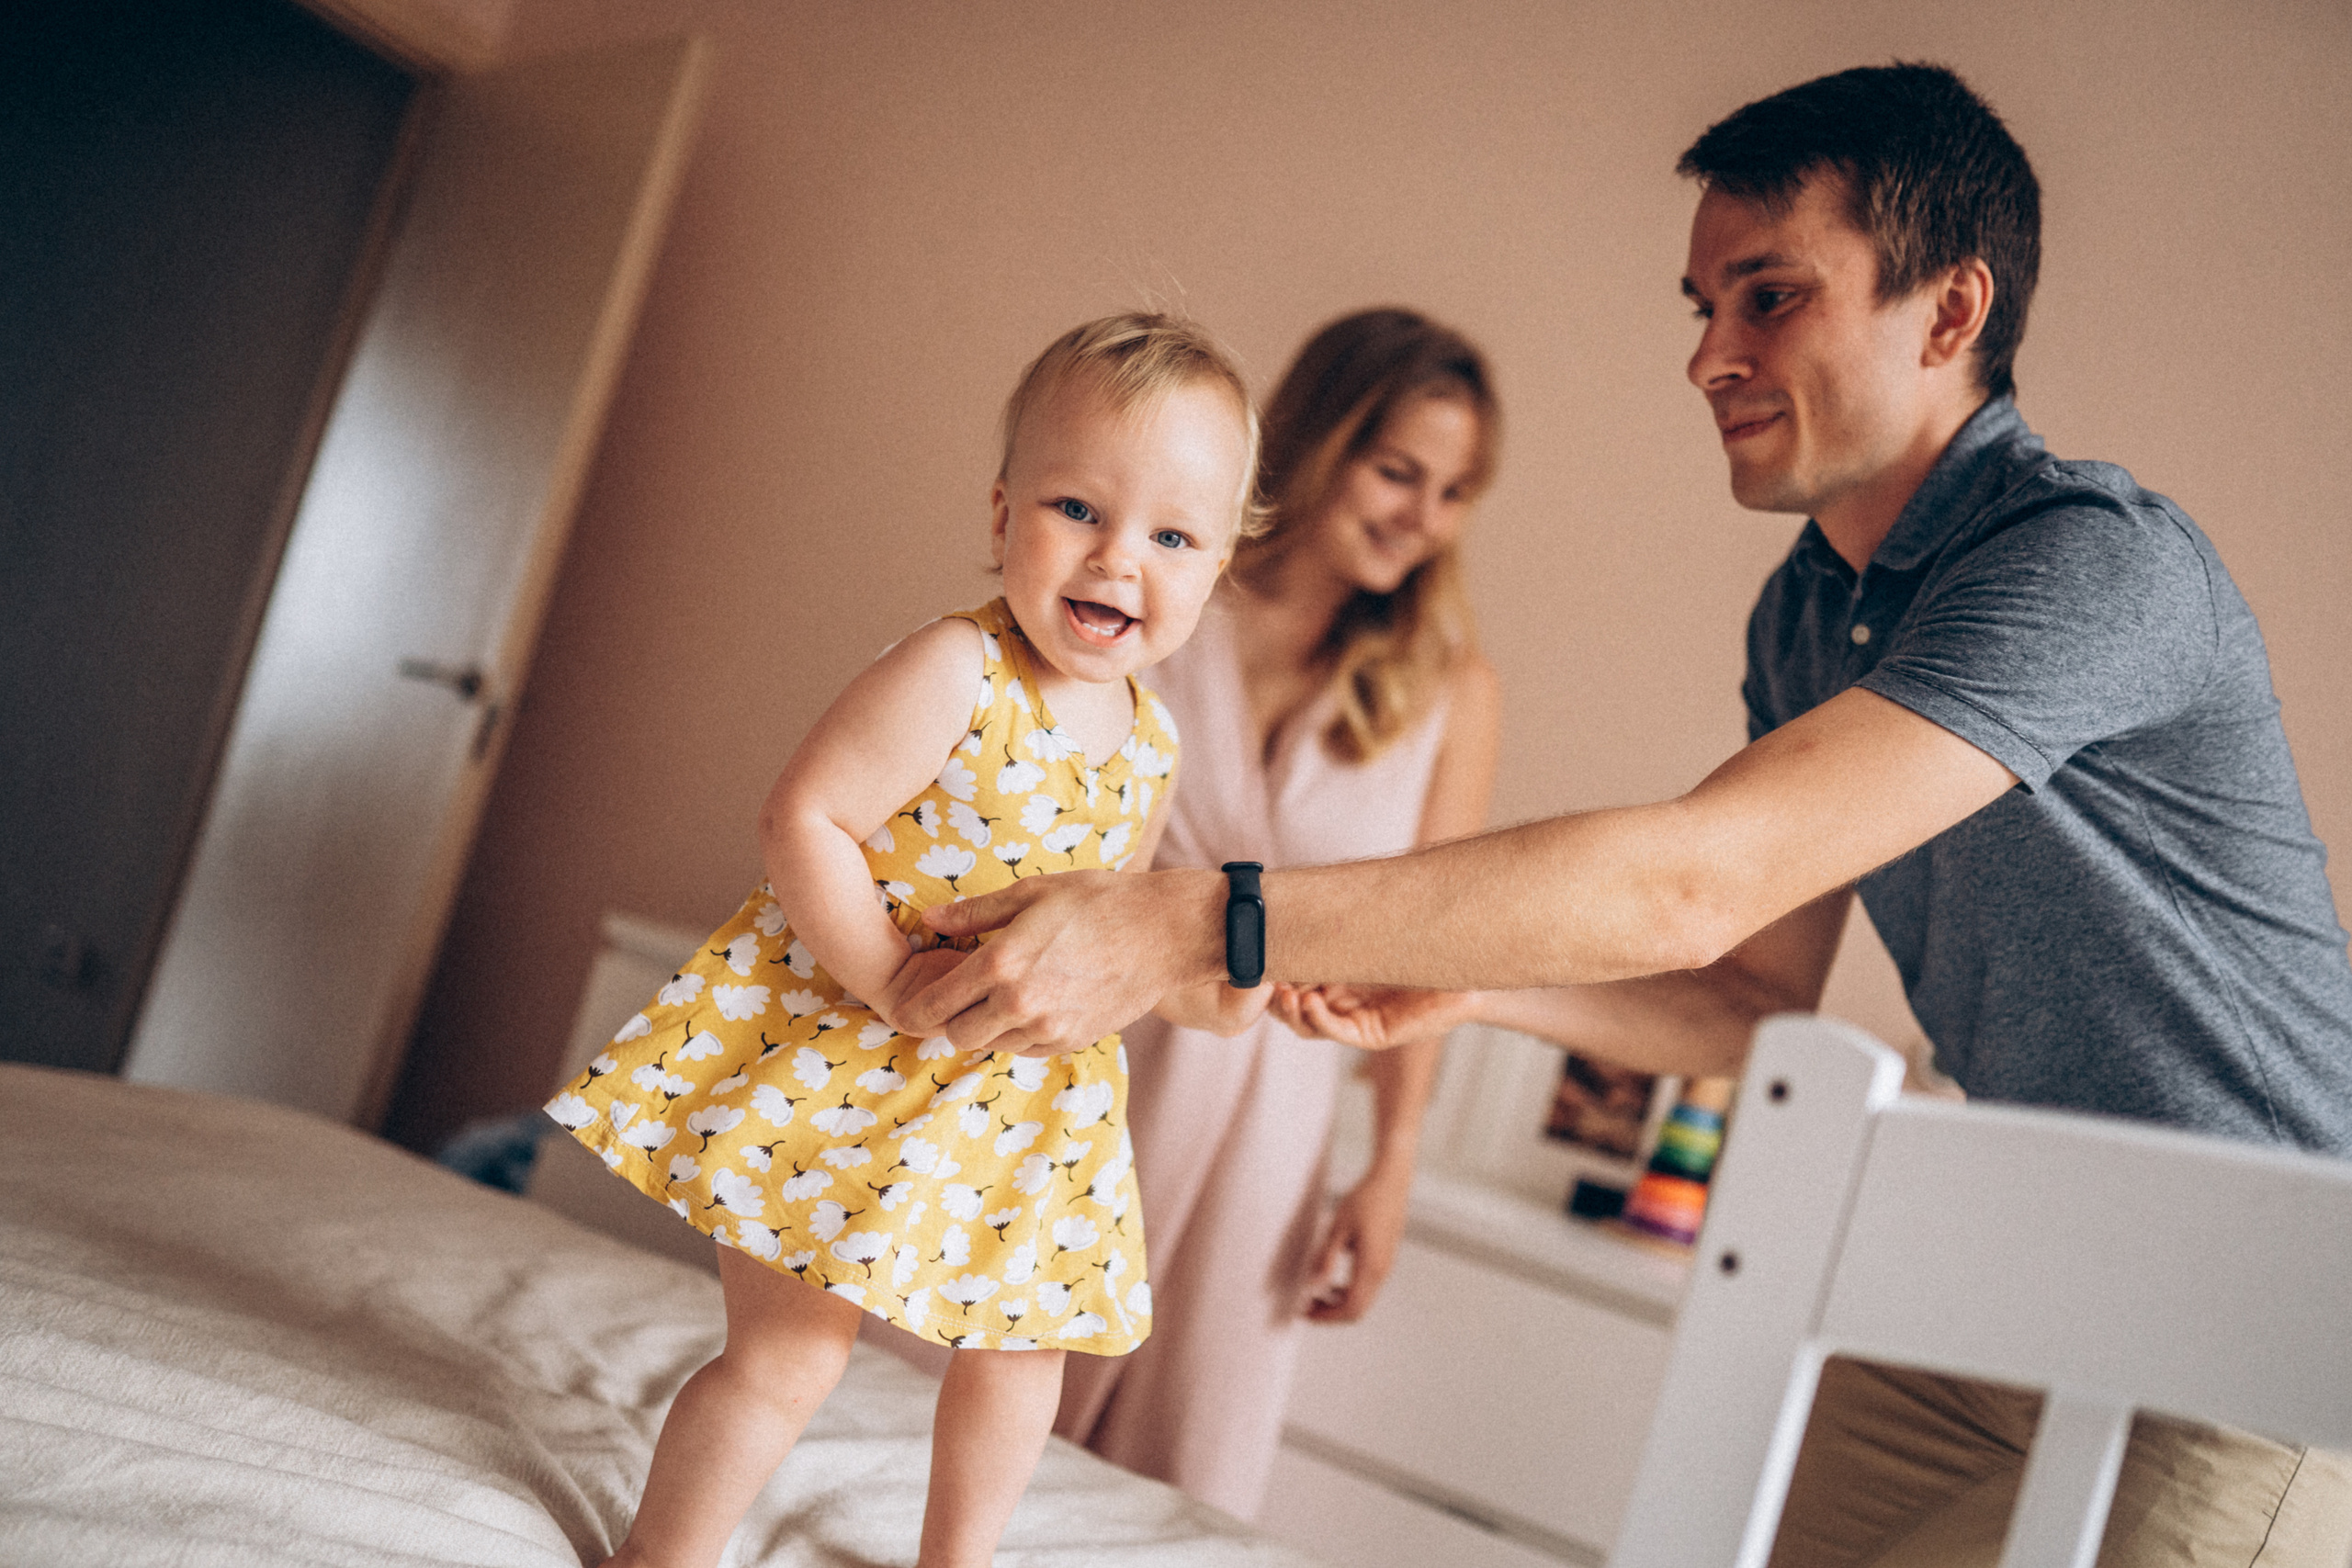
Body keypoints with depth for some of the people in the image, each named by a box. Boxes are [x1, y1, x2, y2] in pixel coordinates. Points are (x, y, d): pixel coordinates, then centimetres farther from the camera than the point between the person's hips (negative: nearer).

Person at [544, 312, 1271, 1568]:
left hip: (1014, 1101, 7)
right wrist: (890, 978, -28)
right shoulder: (953, 675, -20)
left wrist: (1193, 979, -1)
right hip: (838, 1066, -7)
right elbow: (801, 821, -22)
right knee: (788, 1356, -2)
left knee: (1017, 1357, 17)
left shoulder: (1149, 747, 3)